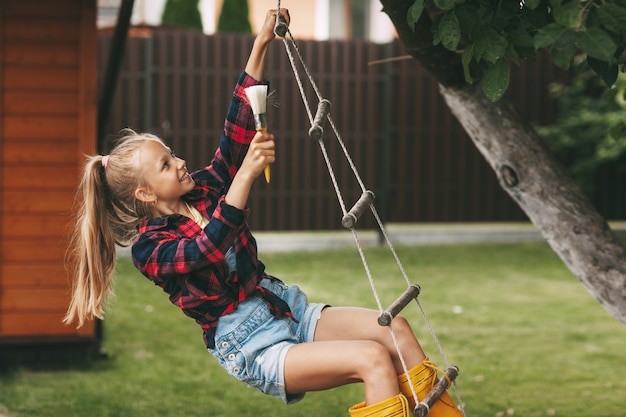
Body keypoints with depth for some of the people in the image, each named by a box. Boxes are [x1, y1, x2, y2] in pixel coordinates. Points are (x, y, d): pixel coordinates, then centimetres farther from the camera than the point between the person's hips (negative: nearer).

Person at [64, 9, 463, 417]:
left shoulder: (201, 190, 10)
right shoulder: (149, 248, -10)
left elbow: (237, 132, 8)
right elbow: (208, 249, -29)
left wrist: (261, 46, 0)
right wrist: (246, 174, -37)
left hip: (288, 310, 8)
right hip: (251, 347, -8)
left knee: (397, 330, -13)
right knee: (374, 358, -26)